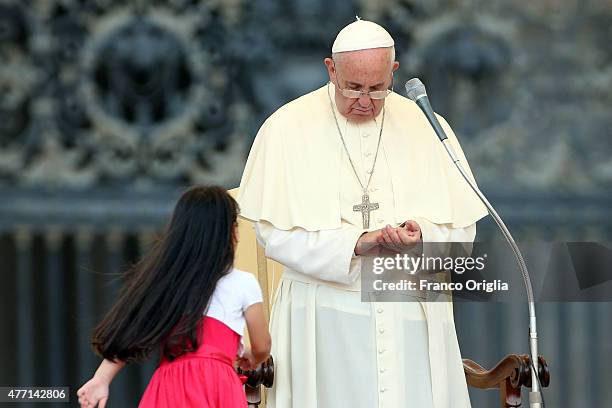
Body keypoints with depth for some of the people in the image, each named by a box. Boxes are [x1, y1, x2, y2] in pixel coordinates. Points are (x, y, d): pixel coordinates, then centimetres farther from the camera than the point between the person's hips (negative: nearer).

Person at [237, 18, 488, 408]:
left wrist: (421, 236, -18)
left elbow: (462, 228, 4)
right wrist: (353, 244, -19)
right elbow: (275, 232, -7)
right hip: (326, 314, -2)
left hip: (412, 316, 2)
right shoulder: (287, 128, -1)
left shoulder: (423, 126, 5)